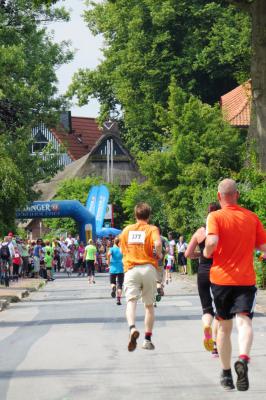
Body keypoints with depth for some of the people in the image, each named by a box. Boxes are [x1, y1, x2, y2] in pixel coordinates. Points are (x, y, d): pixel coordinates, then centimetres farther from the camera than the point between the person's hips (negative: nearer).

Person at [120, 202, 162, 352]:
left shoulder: (126, 230, 12)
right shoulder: (152, 229, 2)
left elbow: (123, 250, 19)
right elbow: (157, 243, -18)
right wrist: (159, 255, 0)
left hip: (131, 269, 1)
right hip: (149, 268, 0)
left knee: (131, 301, -14)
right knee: (149, 305, 14)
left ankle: (133, 329, -41)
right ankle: (148, 339, 16)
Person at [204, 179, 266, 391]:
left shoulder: (215, 217, -4)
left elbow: (212, 241, -22)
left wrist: (206, 252, -2)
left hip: (221, 278, 0)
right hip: (246, 278, 0)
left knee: (224, 327, 13)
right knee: (244, 321, -11)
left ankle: (226, 374, 22)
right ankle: (243, 359, -40)